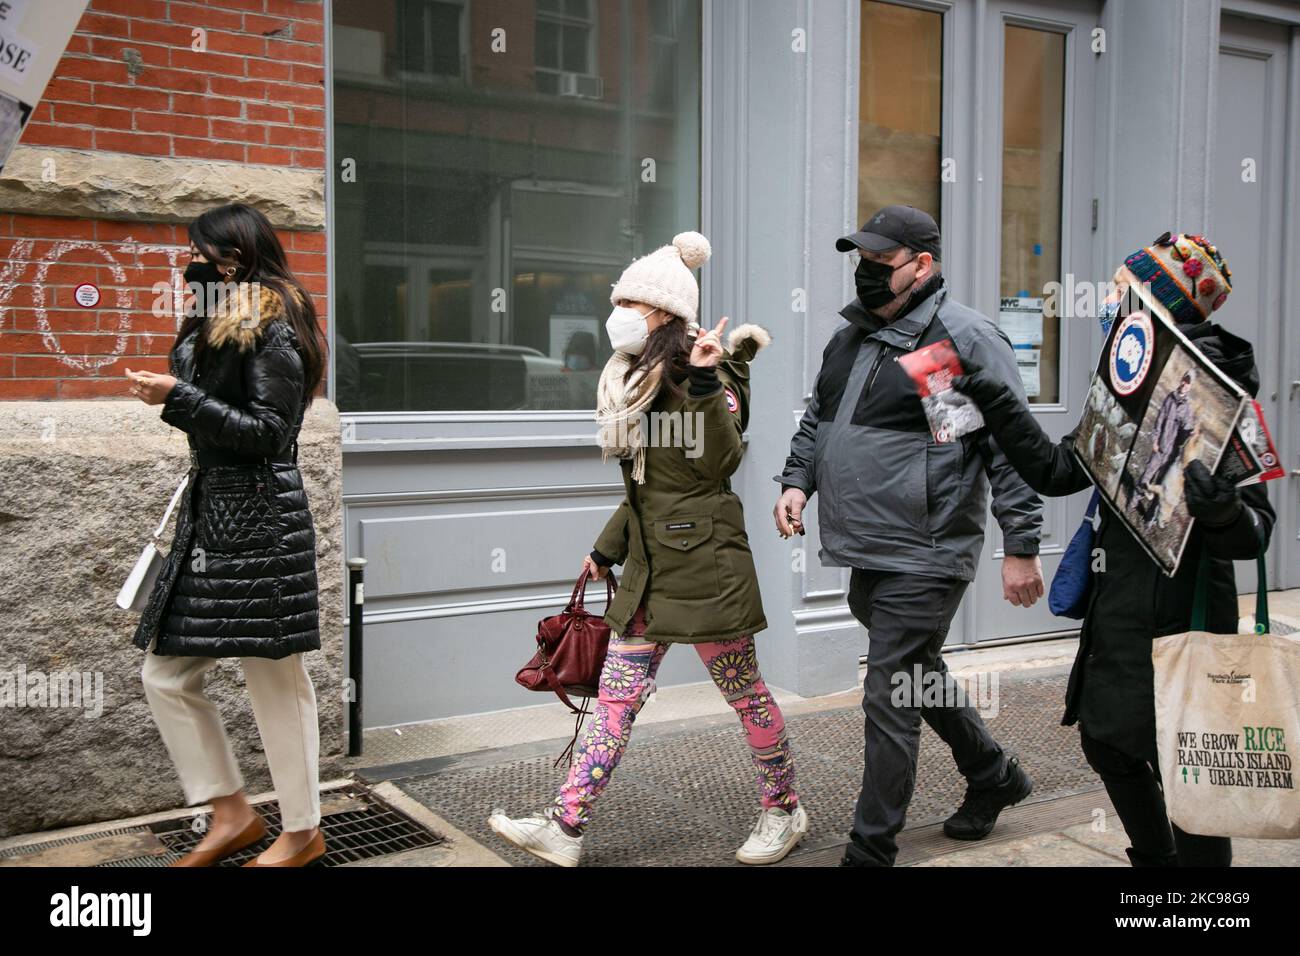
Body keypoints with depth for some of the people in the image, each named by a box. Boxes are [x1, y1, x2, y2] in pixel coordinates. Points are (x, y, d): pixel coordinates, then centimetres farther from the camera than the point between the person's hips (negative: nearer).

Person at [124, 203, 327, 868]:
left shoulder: (272, 328, -8)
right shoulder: (214, 329, 19)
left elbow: (268, 432, -17)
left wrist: (178, 398, -17)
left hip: (259, 521, -10)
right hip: (209, 519, 10)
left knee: (276, 681, 0)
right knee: (165, 677, 10)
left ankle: (302, 832, 16)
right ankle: (232, 813, 22)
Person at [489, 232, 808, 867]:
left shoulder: (705, 376, -9)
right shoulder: (640, 383, 16)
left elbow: (718, 464, -23)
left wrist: (707, 385, -30)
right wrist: (607, 548, 26)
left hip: (703, 561, -8)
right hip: (649, 565, 8)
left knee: (744, 693, 6)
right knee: (617, 693, 6)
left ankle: (783, 811, 25)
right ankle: (565, 829, 9)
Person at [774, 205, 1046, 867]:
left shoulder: (967, 338, -11)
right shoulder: (849, 337, 13)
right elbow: (816, 420, 24)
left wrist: (1021, 547, -15)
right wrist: (797, 481, 6)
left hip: (924, 559, -9)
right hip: (867, 557, 9)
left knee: (890, 701, -4)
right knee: (918, 677, 23)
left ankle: (870, 851, 9)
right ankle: (994, 776, 45)